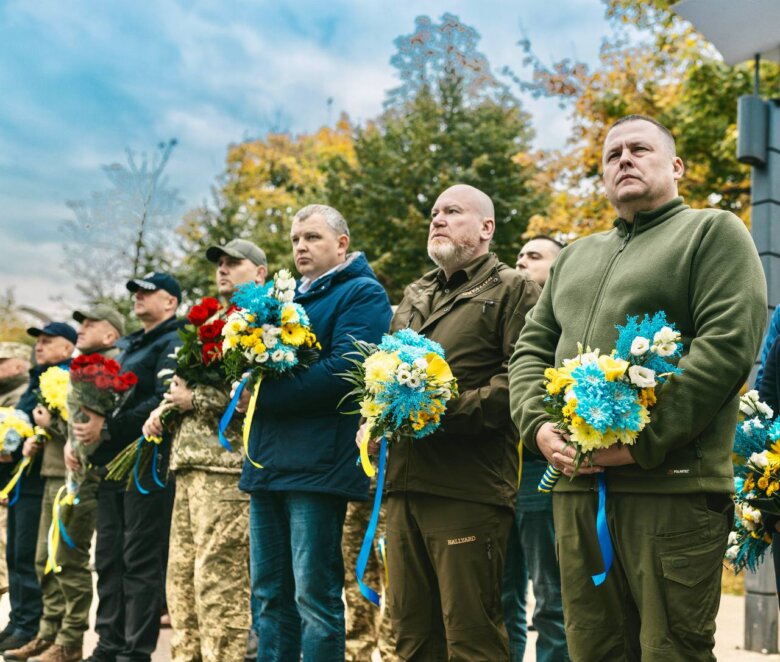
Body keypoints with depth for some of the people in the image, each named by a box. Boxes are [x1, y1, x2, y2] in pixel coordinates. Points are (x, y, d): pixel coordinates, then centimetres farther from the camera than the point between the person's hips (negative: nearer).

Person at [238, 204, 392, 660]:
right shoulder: (291, 296, 22)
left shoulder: (362, 294, -3)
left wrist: (263, 395, -15)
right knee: (270, 596, 11)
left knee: (315, 596, -4)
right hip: (270, 463, 8)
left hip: (317, 464, -8)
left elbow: (343, 371, -17)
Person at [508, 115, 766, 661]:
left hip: (672, 488, -6)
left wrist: (641, 442, -16)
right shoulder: (575, 257, 24)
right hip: (575, 486, 6)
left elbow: (729, 345, -11)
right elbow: (531, 351, 21)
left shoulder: (714, 233, 3)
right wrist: (539, 426, 0)